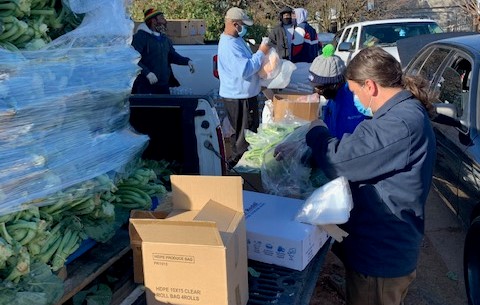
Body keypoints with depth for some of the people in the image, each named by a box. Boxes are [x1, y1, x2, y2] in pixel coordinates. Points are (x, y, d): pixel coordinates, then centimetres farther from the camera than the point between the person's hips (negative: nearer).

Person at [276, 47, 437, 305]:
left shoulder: (401, 124, -30)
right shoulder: (404, 111, 5)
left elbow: (338, 160, -30)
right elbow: (358, 154, 9)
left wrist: (316, 130, -9)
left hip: (381, 256, -9)